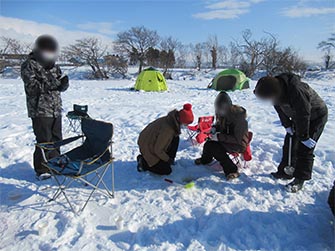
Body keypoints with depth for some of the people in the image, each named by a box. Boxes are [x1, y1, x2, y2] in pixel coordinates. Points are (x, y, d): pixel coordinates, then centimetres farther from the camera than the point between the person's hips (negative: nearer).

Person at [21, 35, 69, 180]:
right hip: (40, 111, -7)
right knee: (44, 141, -4)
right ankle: (41, 170, 10)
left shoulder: (54, 66, 15)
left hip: (56, 111, 7)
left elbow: (62, 87, 12)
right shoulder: (29, 65, -5)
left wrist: (63, 83, -11)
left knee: (56, 140, 13)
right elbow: (31, 87, -16)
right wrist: (50, 84, -25)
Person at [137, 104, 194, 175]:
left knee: (176, 138, 1)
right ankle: (143, 162, 3)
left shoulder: (172, 120, -10)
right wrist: (167, 159, -9)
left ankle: (171, 159, 14)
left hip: (154, 141, 9)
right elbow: (158, 150, -27)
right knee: (167, 171, -7)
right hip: (148, 148, -8)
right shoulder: (167, 130, -35)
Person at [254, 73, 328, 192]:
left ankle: (300, 180, 2)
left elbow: (303, 115, -31)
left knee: (305, 148, -8)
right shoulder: (276, 89, -16)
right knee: (289, 144, 8)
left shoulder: (296, 90, -41)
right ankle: (285, 171, 21)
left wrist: (304, 137, -22)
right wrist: (287, 125, -2)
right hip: (299, 117, 8)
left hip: (316, 117, -8)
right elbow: (280, 110, 0)